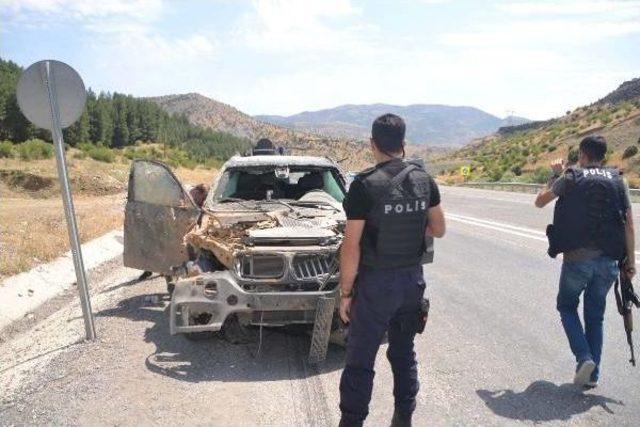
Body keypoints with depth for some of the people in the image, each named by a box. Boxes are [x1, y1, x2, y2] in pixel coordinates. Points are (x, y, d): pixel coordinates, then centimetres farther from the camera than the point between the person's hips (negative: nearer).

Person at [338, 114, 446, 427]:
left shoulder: (365, 185, -16)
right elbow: (439, 230, 10)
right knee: (404, 353, 20)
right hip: (413, 279, 5)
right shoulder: (424, 180, -1)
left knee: (359, 360, 5)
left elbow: (351, 246, -16)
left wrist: (345, 292, -7)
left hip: (376, 283, -5)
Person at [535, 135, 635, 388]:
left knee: (566, 306, 18)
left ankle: (584, 357, 0)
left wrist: (555, 176, 21)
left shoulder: (571, 177, -1)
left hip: (577, 258, -3)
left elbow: (540, 201, 9)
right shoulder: (618, 181, 7)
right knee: (595, 315, 16)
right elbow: (628, 225, 3)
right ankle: (592, 375, 19)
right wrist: (630, 261, 8)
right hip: (608, 261, 3)